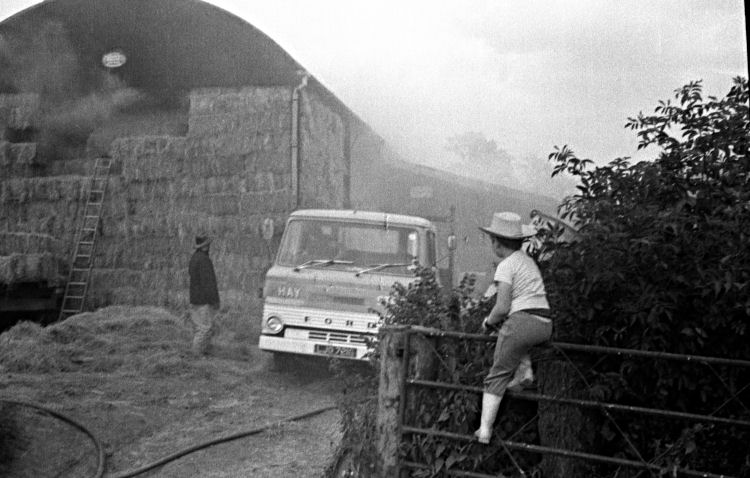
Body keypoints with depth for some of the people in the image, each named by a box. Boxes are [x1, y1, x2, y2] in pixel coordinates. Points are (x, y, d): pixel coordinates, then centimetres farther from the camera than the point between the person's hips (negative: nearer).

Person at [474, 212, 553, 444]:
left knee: (497, 376, 0)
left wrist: (488, 322, 8)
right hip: (545, 325, 7)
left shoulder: (506, 265, -4)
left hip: (523, 322, -7)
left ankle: (484, 430, -4)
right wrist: (496, 318, 21)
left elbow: (502, 307, -11)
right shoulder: (528, 261, 20)